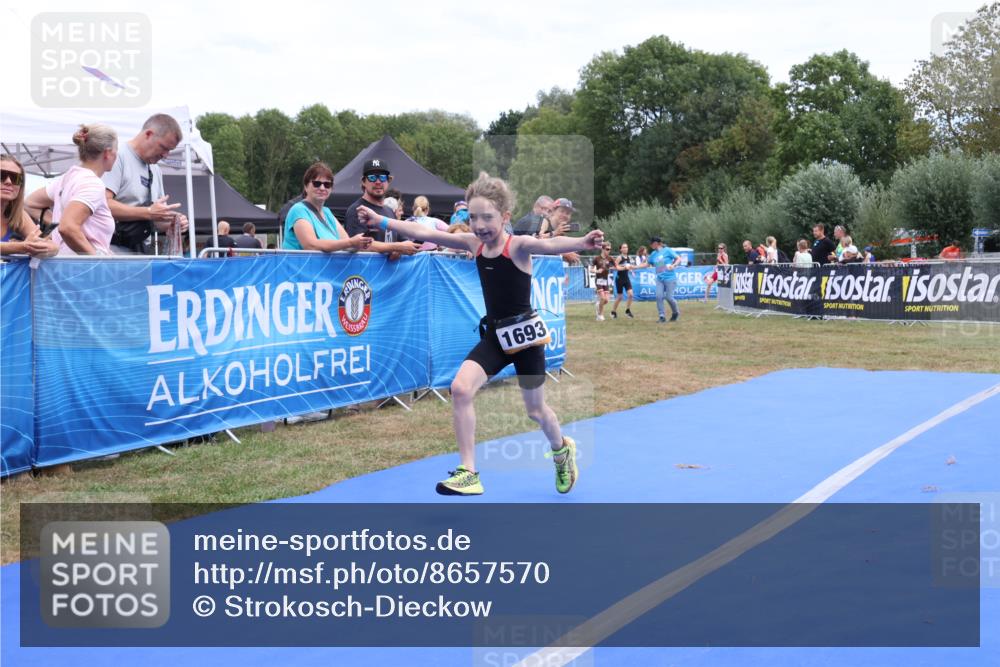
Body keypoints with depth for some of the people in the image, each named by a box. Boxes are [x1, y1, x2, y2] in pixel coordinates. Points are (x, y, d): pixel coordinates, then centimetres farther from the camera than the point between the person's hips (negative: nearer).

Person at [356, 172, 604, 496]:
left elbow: (548, 245, -40)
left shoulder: (518, 245, -19)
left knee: (535, 410, 11)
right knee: (460, 388, -16)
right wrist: (382, 221, 0)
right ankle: (468, 473, -9)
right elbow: (426, 233, 0)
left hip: (525, 334, -5)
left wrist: (581, 243, -60)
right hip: (494, 336, 5)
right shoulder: (474, 244, -2)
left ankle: (562, 450, 44)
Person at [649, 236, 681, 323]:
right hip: (659, 279, 5)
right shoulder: (653, 254, 9)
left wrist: (673, 265, -23)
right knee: (659, 296, -10)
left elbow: (679, 259, -6)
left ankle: (676, 312, 22)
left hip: (670, 278, -5)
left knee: (669, 297, -5)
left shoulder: (667, 250, -7)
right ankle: (662, 316, -3)